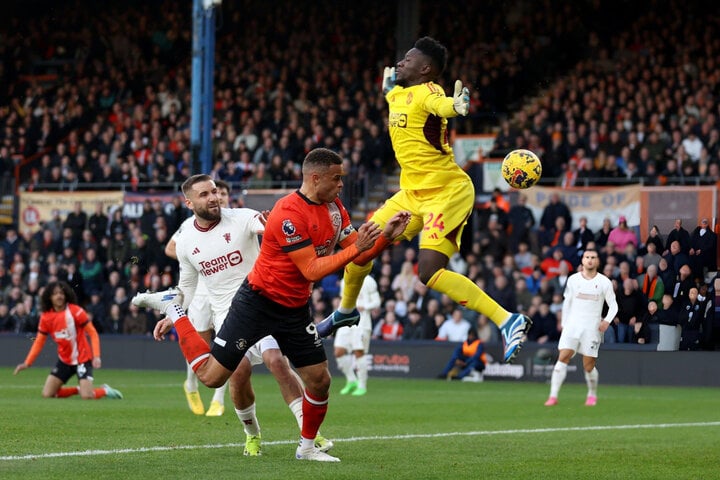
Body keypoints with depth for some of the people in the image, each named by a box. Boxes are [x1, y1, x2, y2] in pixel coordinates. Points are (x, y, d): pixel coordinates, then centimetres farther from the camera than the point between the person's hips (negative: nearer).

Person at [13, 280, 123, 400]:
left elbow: (93, 333, -13)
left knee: (87, 397, -20)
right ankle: (78, 390, 17)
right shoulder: (46, 317, -3)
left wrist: (96, 356, -24)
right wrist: (27, 363, -3)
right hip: (64, 360, 5)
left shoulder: (75, 311, -15)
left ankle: (105, 391, 14)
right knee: (47, 394, -5)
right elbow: (39, 342, 6)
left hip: (82, 359, -5)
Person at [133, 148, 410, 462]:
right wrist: (356, 248, -29)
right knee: (211, 376, -5)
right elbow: (312, 271, -25)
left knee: (319, 380, 1)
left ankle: (307, 447, 23)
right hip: (258, 303, -7)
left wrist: (386, 237, -15)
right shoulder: (289, 213, -25)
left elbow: (360, 257, 3)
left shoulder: (334, 208, 2)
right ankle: (173, 307, 15)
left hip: (294, 310, 7)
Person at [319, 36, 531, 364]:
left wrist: (455, 104, -65)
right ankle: (346, 311, 40)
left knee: (429, 273, -23)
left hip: (447, 192, -9)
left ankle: (507, 321, -21)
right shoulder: (396, 94, 9)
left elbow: (439, 103, -47)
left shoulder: (425, 92, -18)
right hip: (413, 193, 9)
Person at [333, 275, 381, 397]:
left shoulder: (368, 281, -2)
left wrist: (363, 307, -17)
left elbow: (376, 303, -1)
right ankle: (351, 381, 12)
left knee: (359, 353, -8)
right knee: (339, 352, -3)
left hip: (361, 322, -6)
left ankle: (362, 386, 1)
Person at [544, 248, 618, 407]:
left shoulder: (604, 282, 1)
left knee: (588, 366, -2)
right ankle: (553, 396, -15)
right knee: (563, 358, -13)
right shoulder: (573, 279, 7)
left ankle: (592, 395, 23)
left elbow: (613, 305, 5)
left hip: (592, 328, -1)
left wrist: (607, 320, -12)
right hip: (572, 325, 1)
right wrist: (564, 324, 13)